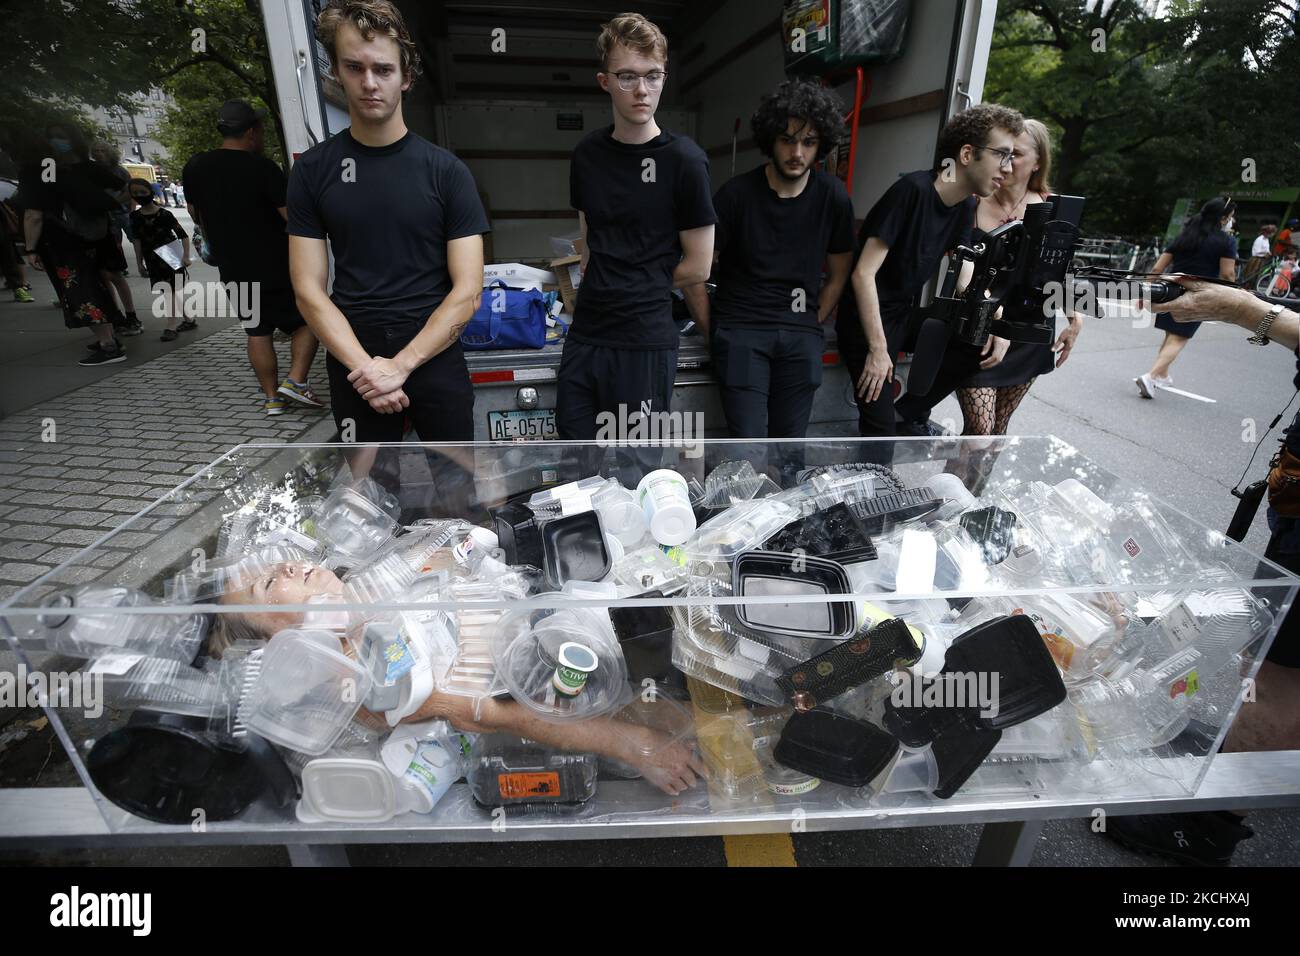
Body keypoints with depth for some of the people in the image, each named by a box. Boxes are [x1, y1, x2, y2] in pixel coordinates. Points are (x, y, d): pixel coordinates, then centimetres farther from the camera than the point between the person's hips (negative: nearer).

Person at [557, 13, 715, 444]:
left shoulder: (684, 160, -5)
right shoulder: (588, 153, 11)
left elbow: (696, 267, -3)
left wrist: (641, 290, 6)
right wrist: (597, 288, 7)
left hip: (645, 343, -5)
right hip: (585, 335, 5)